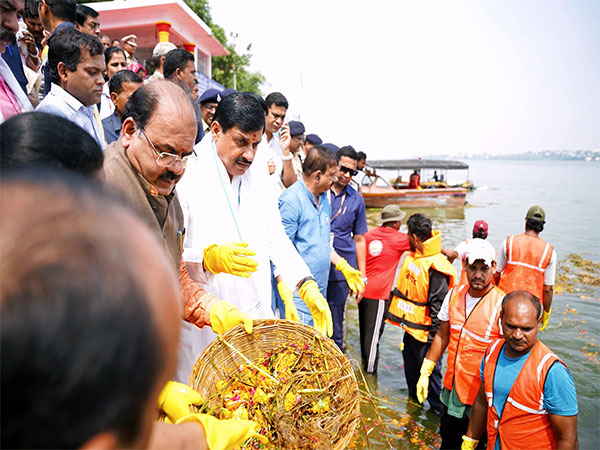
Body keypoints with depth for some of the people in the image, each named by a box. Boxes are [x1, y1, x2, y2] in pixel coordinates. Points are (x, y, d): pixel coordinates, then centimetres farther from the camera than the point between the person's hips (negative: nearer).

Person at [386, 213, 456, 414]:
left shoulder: (436, 266, -23)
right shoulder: (412, 256, 4)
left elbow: (439, 304, -21)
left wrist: (436, 334, -19)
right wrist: (397, 314, 21)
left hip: (425, 331, -9)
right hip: (410, 326, 9)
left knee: (430, 371, 4)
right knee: (411, 366, 23)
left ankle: (439, 408, 23)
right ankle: (414, 398, 43)